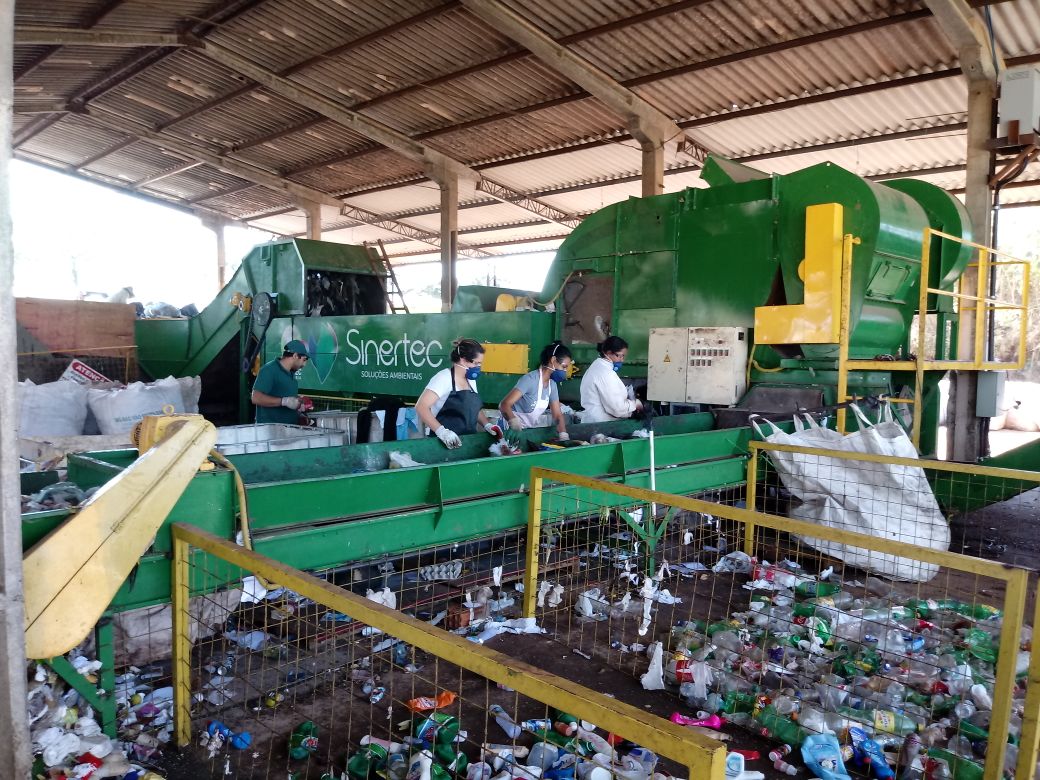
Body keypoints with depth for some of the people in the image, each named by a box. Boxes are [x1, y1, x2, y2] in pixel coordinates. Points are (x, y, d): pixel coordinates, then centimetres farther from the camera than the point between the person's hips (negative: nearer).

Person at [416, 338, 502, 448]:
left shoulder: (471, 380, 12)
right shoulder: (444, 378, -12)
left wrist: (487, 425, 5)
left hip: (468, 441, 6)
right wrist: (441, 431, -30)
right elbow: (421, 406, -20)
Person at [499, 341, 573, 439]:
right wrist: (513, 421, -47)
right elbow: (504, 405, -28)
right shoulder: (530, 379, -21)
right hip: (515, 430, -6)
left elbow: (557, 414, 1)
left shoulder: (552, 384, 2)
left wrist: (564, 436, -16)